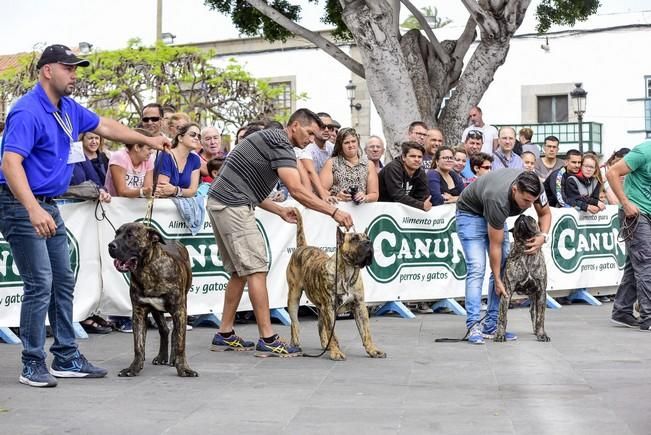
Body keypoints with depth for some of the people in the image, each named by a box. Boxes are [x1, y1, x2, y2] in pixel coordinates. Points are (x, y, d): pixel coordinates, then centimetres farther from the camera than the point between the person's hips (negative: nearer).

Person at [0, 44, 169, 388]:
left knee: (63, 282, 11)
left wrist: (147, 140, 27)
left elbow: (104, 126, 26)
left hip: (49, 206, 10)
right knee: (40, 285, -10)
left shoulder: (69, 109, 9)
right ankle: (33, 365, 0)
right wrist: (34, 210, -39)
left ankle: (67, 359, 19)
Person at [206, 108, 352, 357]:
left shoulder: (269, 140, 22)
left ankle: (224, 335, 17)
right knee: (256, 270, -9)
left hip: (219, 204, 10)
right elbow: (296, 190, -21)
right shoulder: (280, 144, -10)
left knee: (239, 272, 14)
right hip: (233, 206, -10)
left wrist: (280, 211, 19)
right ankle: (267, 340, -8)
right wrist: (334, 212, -20)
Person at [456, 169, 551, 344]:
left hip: (493, 214, 6)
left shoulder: (534, 188, -26)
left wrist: (543, 236, -22)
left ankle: (491, 326, 0)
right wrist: (497, 280, -23)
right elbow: (495, 245, -30)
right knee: (477, 268, -19)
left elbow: (545, 213, -3)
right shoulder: (498, 200, -41)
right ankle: (473, 326, -19)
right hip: (470, 212, -6)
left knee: (503, 267, -3)